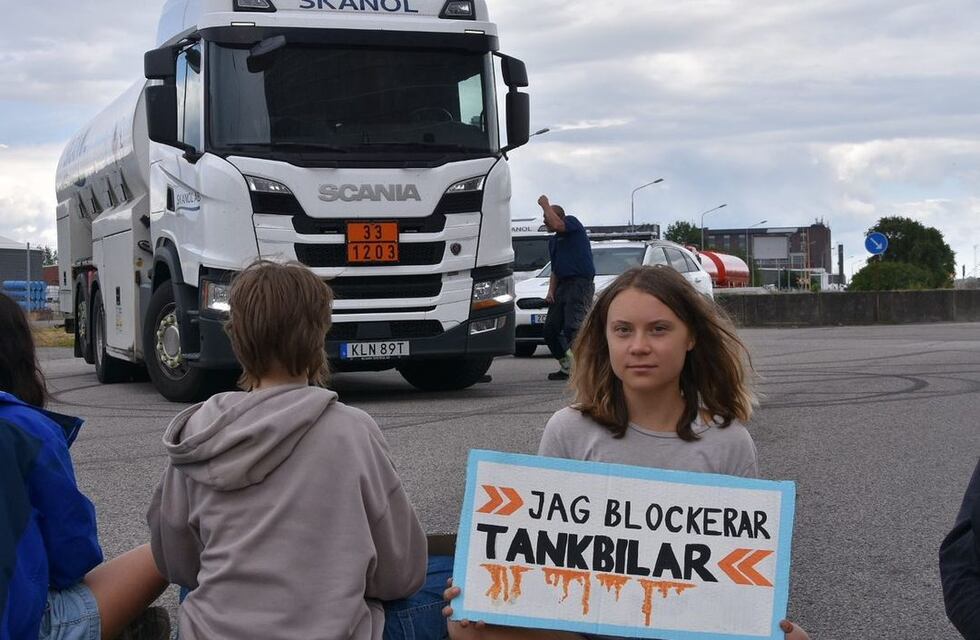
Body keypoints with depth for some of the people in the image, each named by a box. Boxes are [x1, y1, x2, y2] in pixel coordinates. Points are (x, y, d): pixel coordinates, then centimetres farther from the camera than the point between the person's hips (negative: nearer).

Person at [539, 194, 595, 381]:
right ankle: (566, 367, 15)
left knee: (573, 328, -20)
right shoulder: (552, 241, 24)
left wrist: (545, 204, -6)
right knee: (550, 330, 6)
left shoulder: (573, 223, 1)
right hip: (563, 285, 9)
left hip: (581, 283, -9)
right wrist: (551, 291, 9)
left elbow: (557, 225, -22)